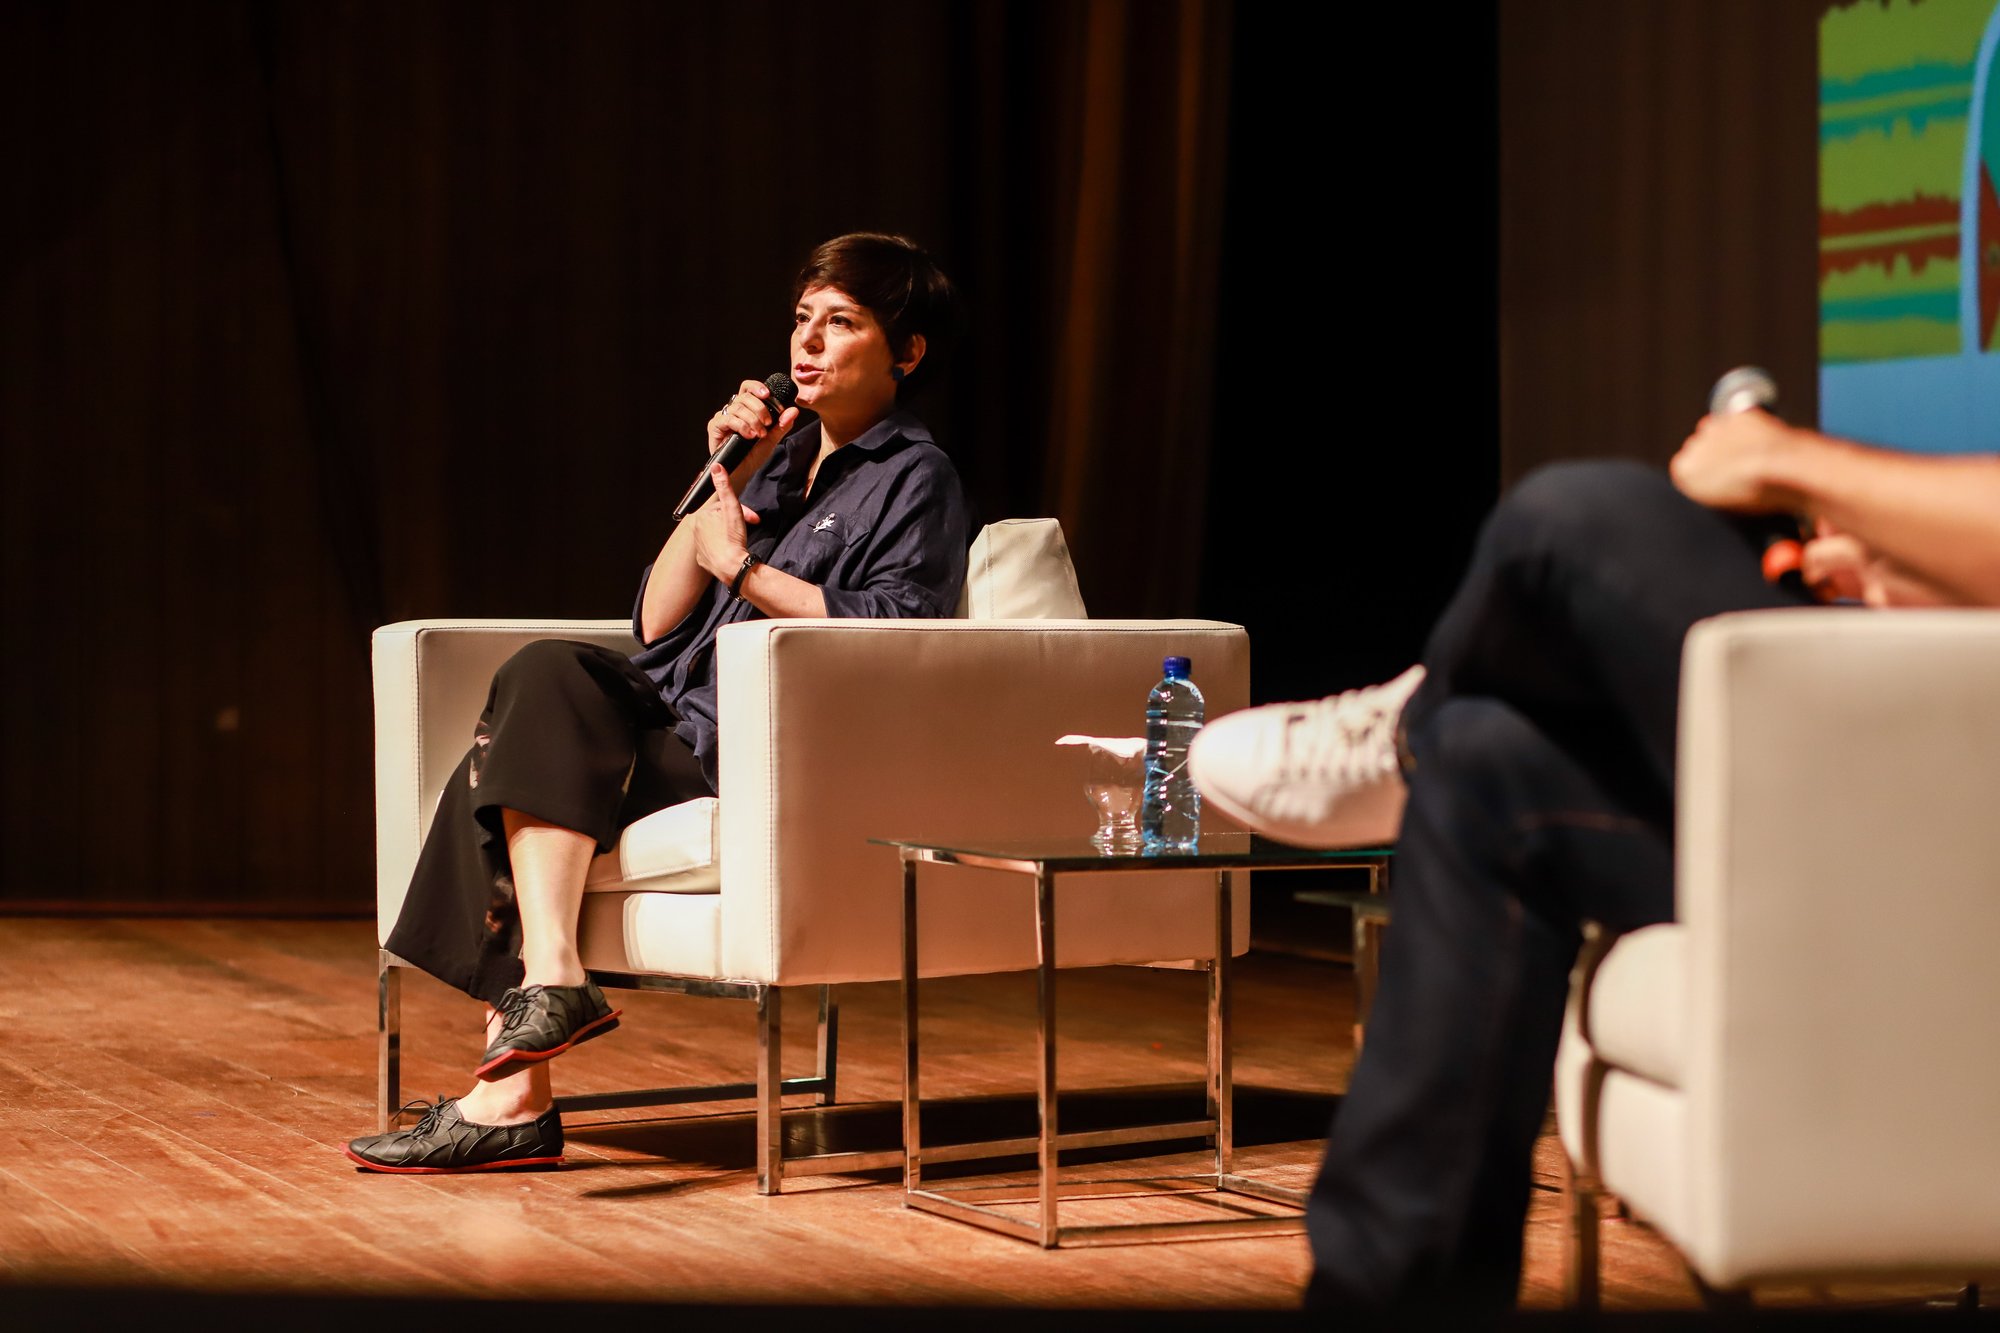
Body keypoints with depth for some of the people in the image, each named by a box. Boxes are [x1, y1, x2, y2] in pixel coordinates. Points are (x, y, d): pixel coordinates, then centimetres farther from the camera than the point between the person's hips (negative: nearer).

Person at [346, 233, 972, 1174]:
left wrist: (740, 566, -9)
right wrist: (724, 485, 6)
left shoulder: (915, 478, 4)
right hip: (683, 721, 8)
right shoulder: (785, 456, 25)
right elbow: (656, 626, 17)